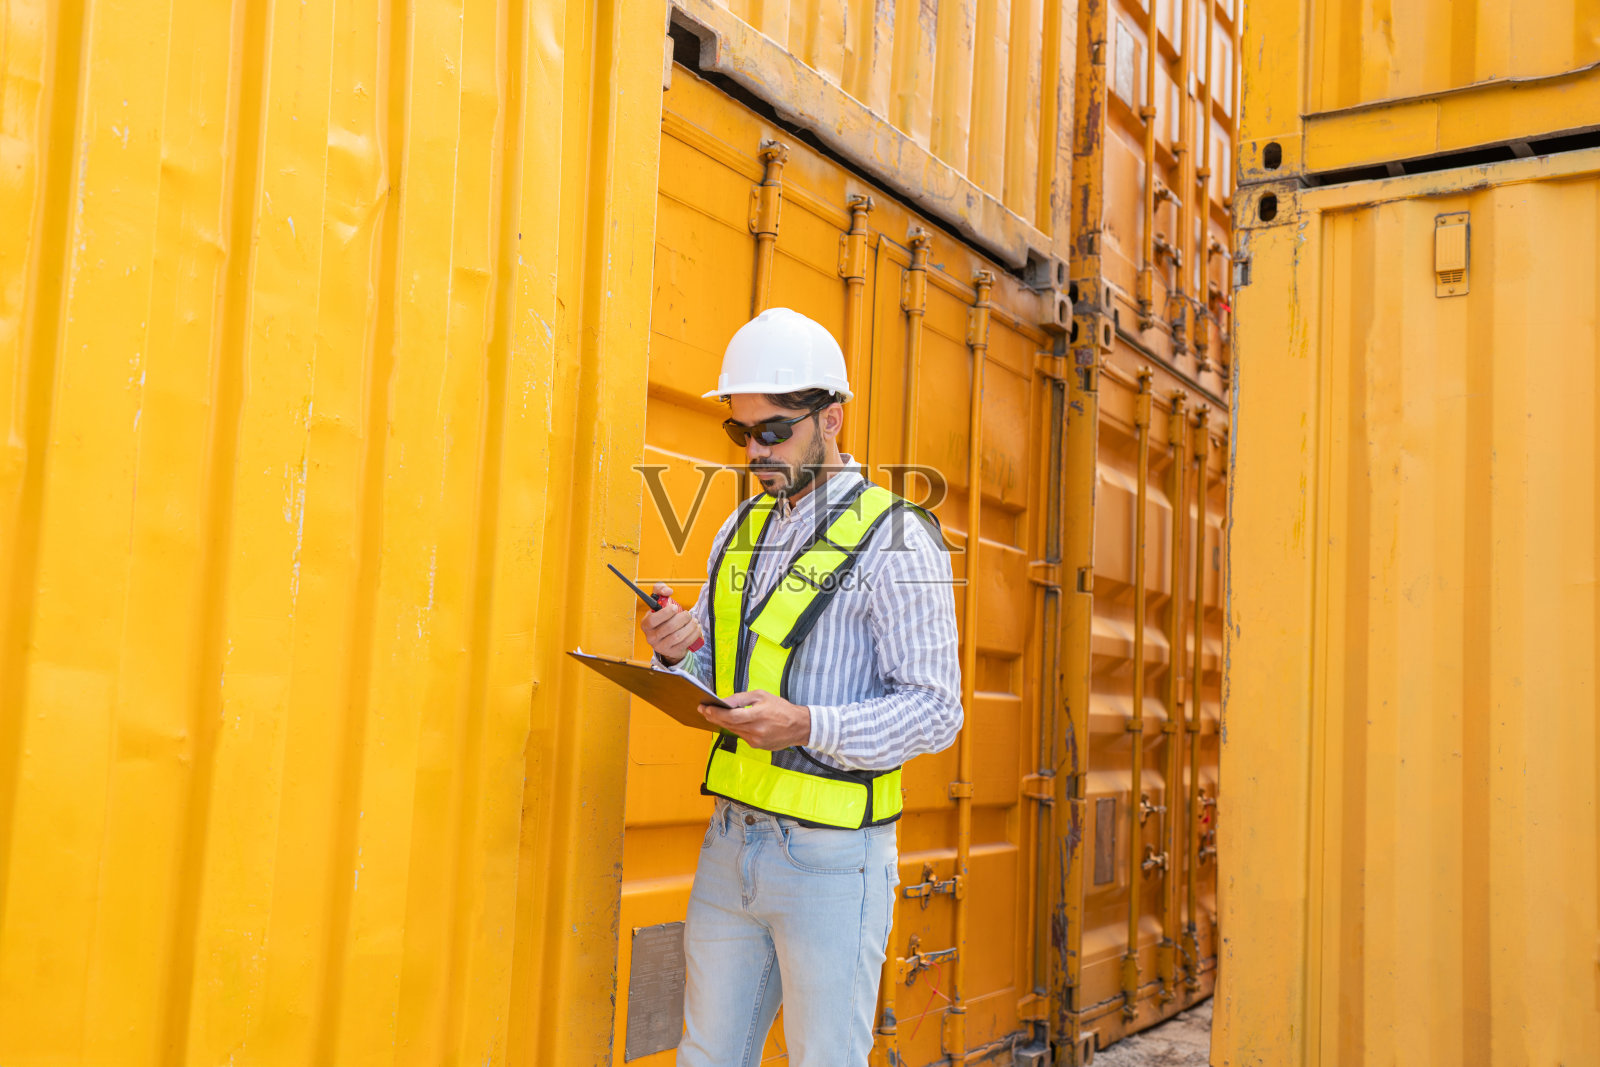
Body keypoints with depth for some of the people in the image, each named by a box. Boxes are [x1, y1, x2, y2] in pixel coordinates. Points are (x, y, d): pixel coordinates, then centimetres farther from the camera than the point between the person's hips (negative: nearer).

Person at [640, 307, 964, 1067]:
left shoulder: (893, 539, -10)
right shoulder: (741, 530, 12)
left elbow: (935, 710, -14)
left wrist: (808, 727, -27)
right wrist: (678, 656, -6)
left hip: (831, 859, -6)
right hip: (730, 839, 7)